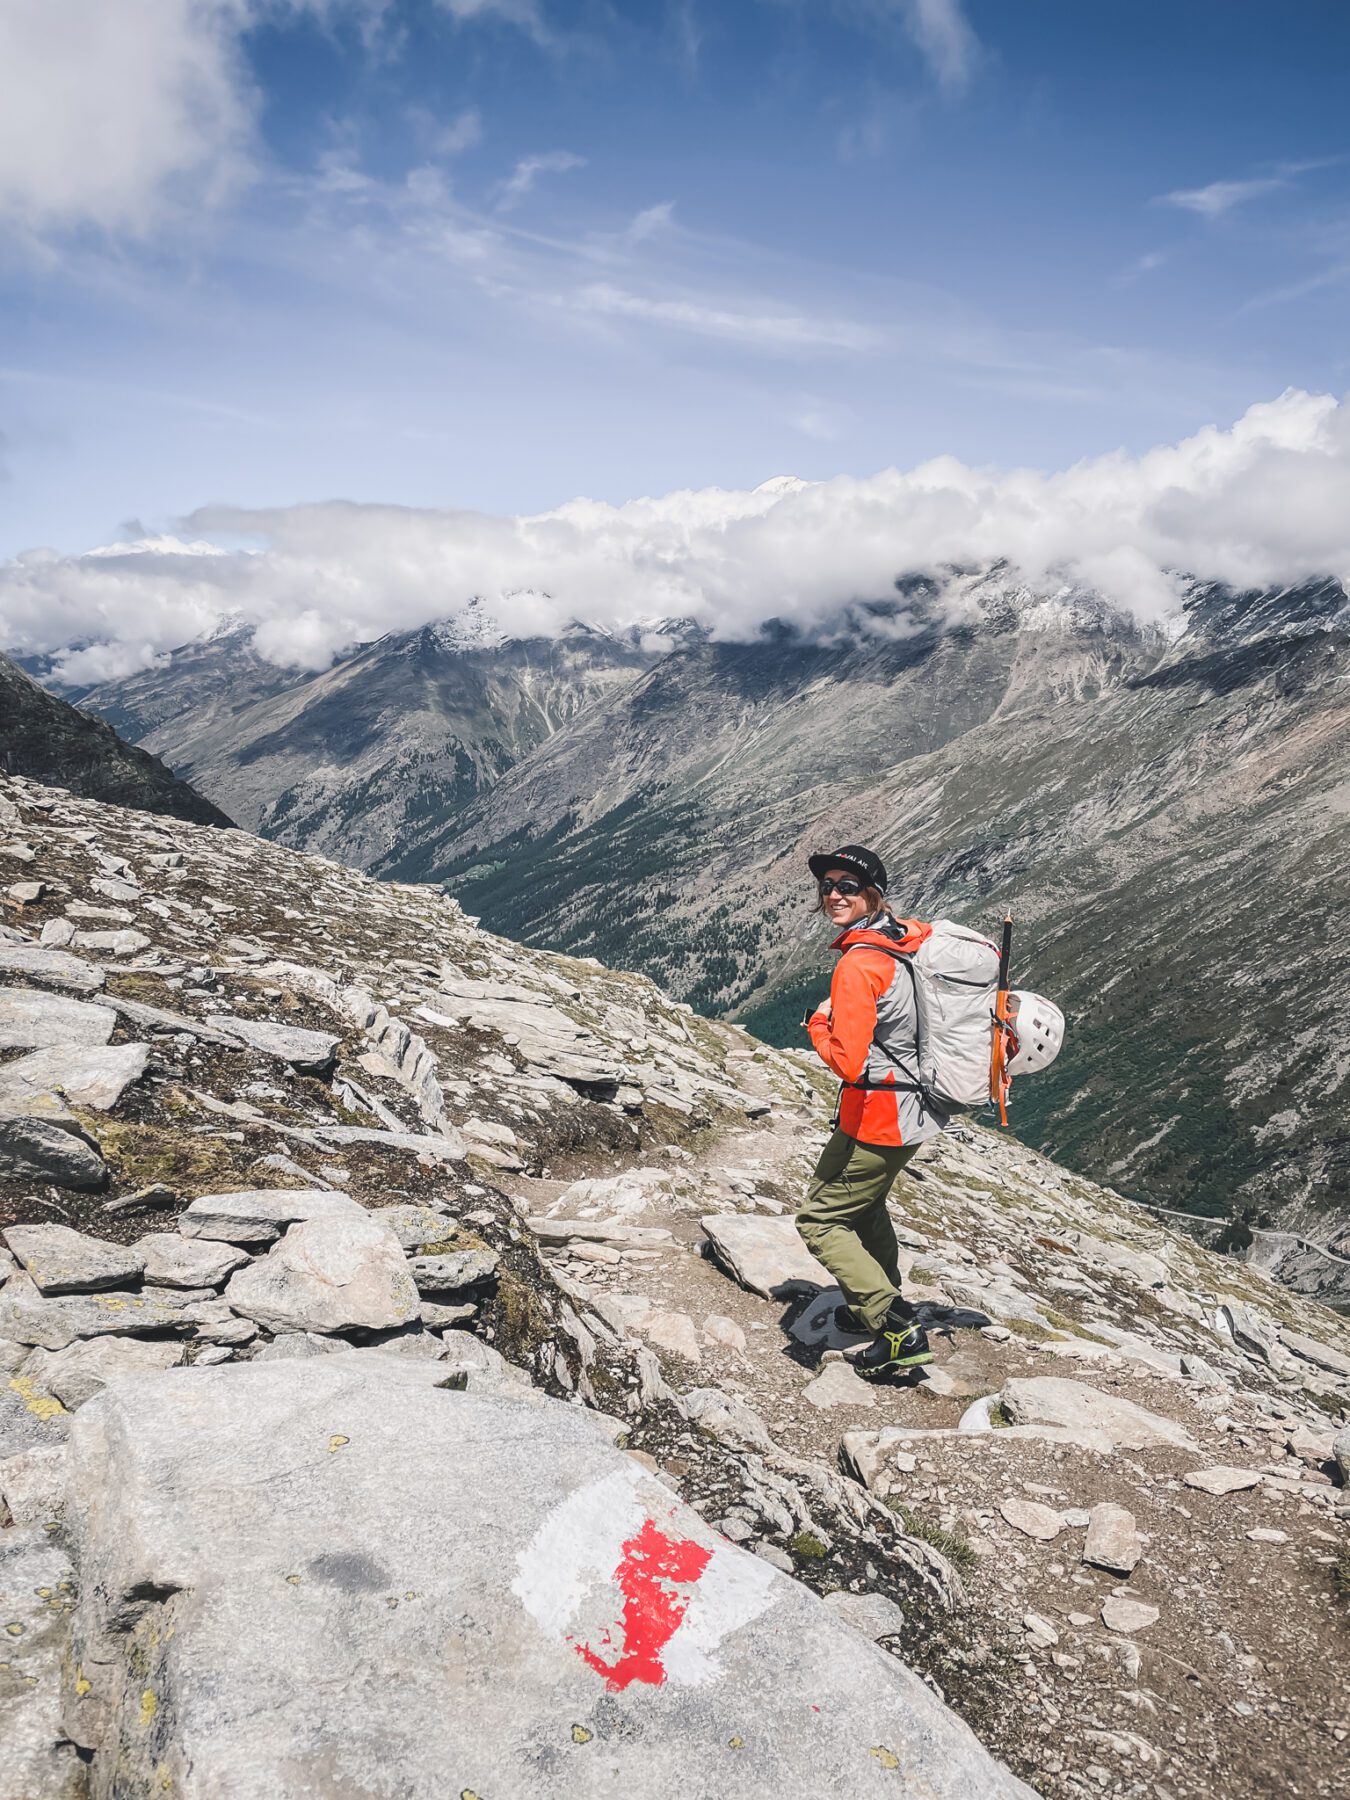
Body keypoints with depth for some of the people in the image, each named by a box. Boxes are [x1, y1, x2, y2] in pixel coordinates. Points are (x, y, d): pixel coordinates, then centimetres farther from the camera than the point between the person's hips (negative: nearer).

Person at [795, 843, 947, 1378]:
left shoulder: (858, 965, -26)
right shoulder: (907, 935, 0)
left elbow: (846, 1061, -29)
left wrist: (819, 1024, -10)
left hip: (878, 1115, -9)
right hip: (919, 1107, 9)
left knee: (821, 1220, 5)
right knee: (865, 1202, 30)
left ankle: (900, 1332, 3)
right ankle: (883, 1303, 47)